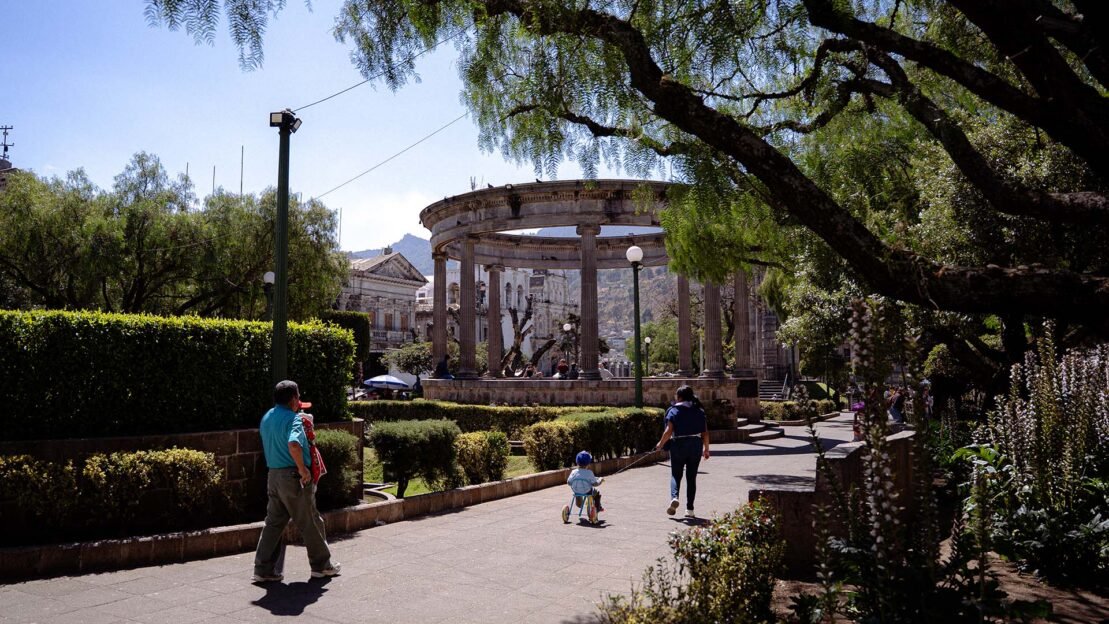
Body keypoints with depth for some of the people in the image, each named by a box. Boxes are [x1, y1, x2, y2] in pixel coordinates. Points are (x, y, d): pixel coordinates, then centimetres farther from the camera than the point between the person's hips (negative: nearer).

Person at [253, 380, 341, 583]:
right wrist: (303, 468, -22)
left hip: (273, 474, 8)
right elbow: (294, 444, -34)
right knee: (310, 522, 6)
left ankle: (264, 569, 12)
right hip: (293, 475, -8)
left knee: (274, 522, 13)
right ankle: (321, 565, 18)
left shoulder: (266, 418, 11)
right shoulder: (293, 418, -16)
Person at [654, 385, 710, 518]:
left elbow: (669, 431, -10)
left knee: (676, 474, 11)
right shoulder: (699, 411, 5)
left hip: (678, 444, -2)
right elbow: (705, 433, 2)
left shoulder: (673, 410, -4)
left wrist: (661, 444, 3)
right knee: (691, 477, 11)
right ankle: (689, 509, 12)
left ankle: (674, 497, -16)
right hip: (696, 445, 3)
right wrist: (706, 449, 11)